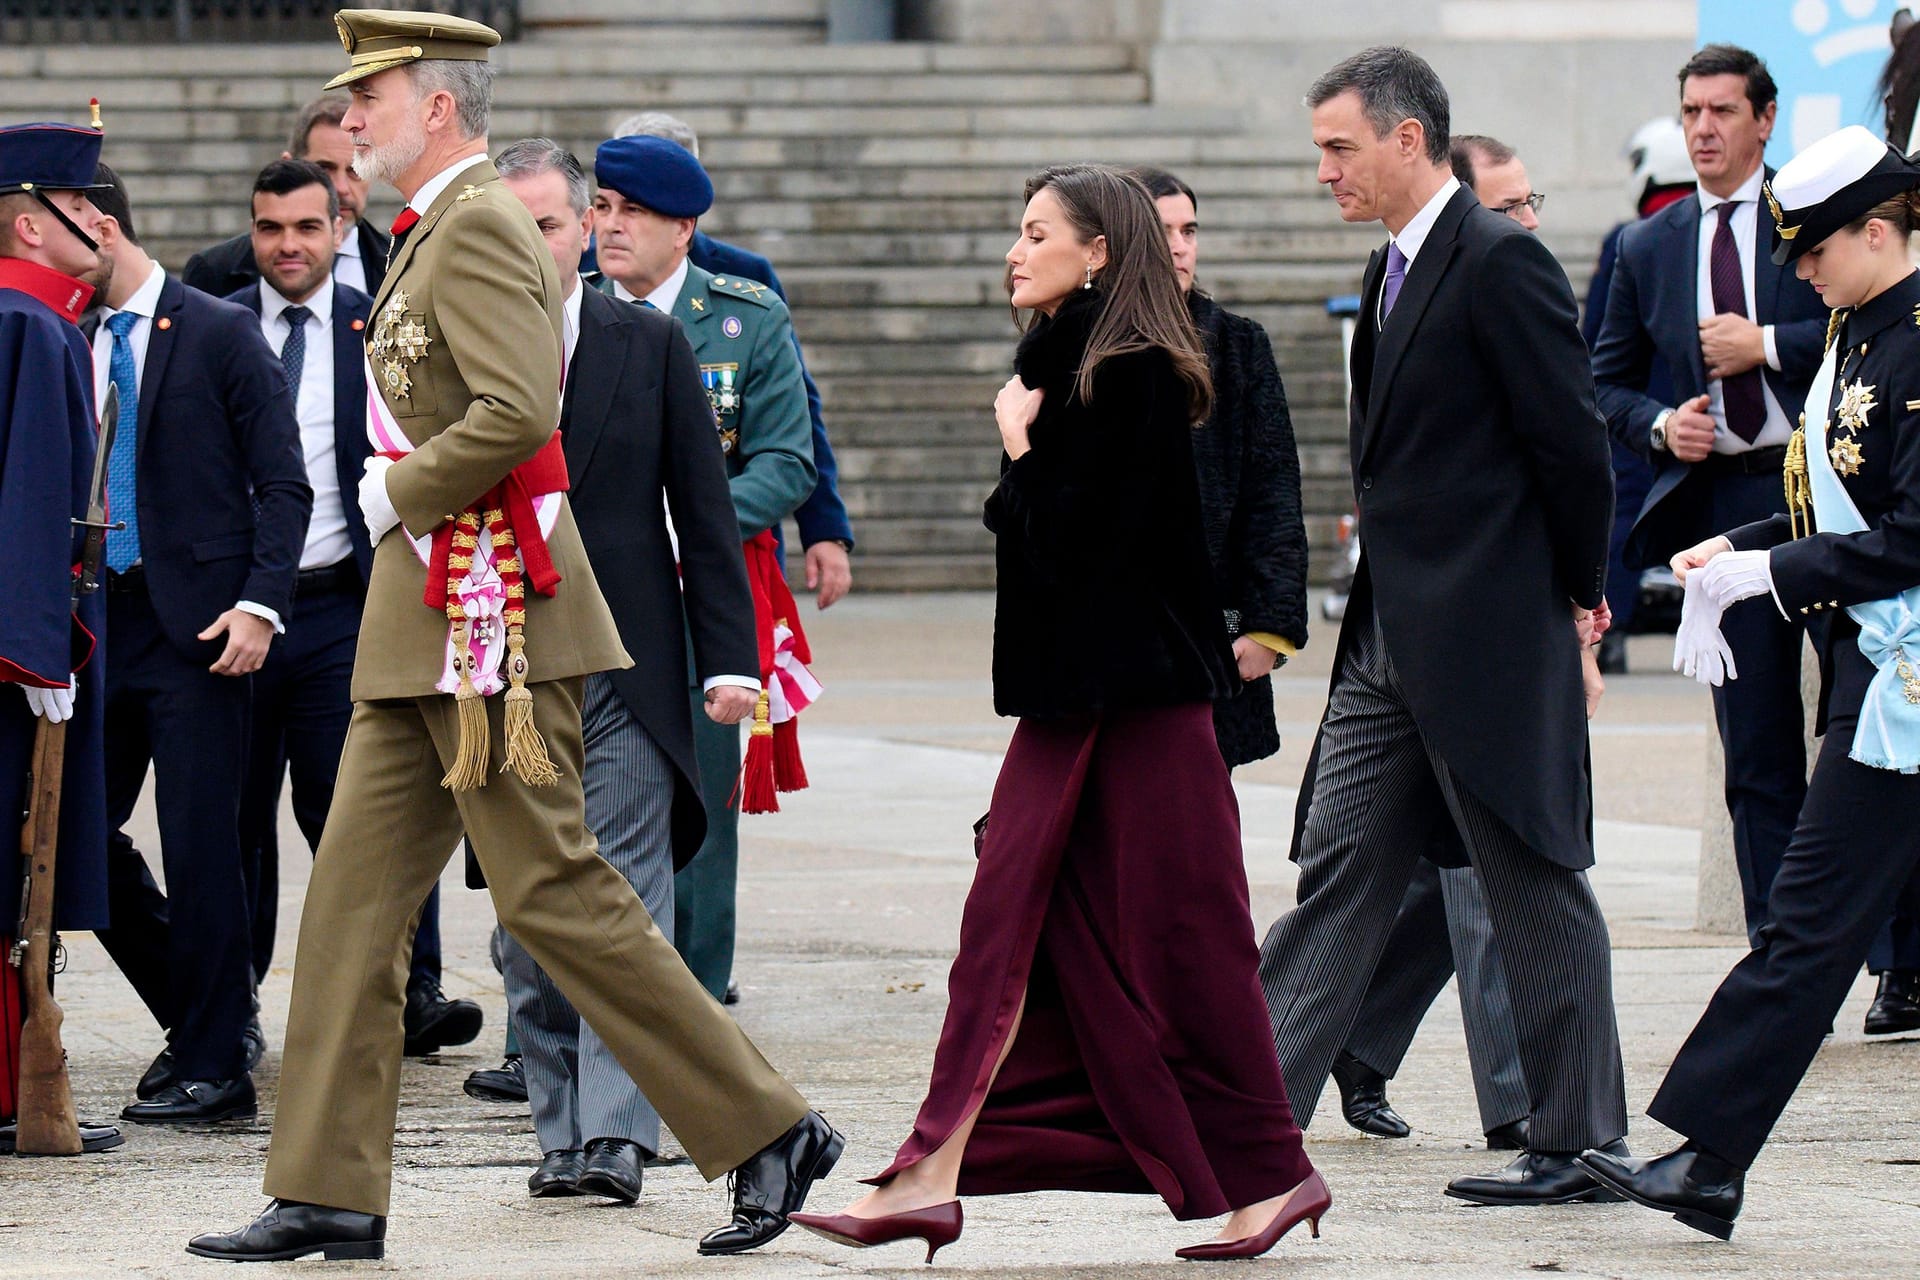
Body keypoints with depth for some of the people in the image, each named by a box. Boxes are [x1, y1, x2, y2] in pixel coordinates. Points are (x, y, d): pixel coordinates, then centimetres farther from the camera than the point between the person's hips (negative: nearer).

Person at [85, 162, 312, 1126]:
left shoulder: (219, 334, -3)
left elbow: (283, 484, -5)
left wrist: (259, 604, -15)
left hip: (195, 620, -6)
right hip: (99, 618, 6)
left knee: (199, 846, -5)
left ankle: (214, 1066, 3)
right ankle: (202, 1019, 21)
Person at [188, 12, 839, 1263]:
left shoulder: (478, 230, -14)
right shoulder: (439, 233, 18)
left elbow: (518, 411, -26)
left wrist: (403, 496, -14)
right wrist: (402, 490, 12)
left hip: (488, 612, -10)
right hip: (423, 630, 10)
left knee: (555, 891, -8)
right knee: (357, 890, 7)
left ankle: (767, 1128, -1)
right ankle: (331, 1194, 8)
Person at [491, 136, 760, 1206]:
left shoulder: (651, 345, 5)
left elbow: (705, 512, 6)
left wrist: (731, 658, -1)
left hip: (625, 673, -1)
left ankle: (617, 1134, -12)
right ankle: (563, 1128, 12)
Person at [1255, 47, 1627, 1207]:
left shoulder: (1503, 263, -14)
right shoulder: (1395, 273, 15)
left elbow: (1575, 447, -13)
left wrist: (1574, 603, -5)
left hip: (1494, 636, -9)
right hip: (1393, 640, 9)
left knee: (1537, 891, 1)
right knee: (1338, 873, 5)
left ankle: (1578, 1145, 9)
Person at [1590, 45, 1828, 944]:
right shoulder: (1648, 248, 12)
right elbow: (1606, 385, 18)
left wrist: (1767, 346, -11)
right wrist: (1660, 427, -2)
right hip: (1723, 504, 3)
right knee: (1756, 752, 4)